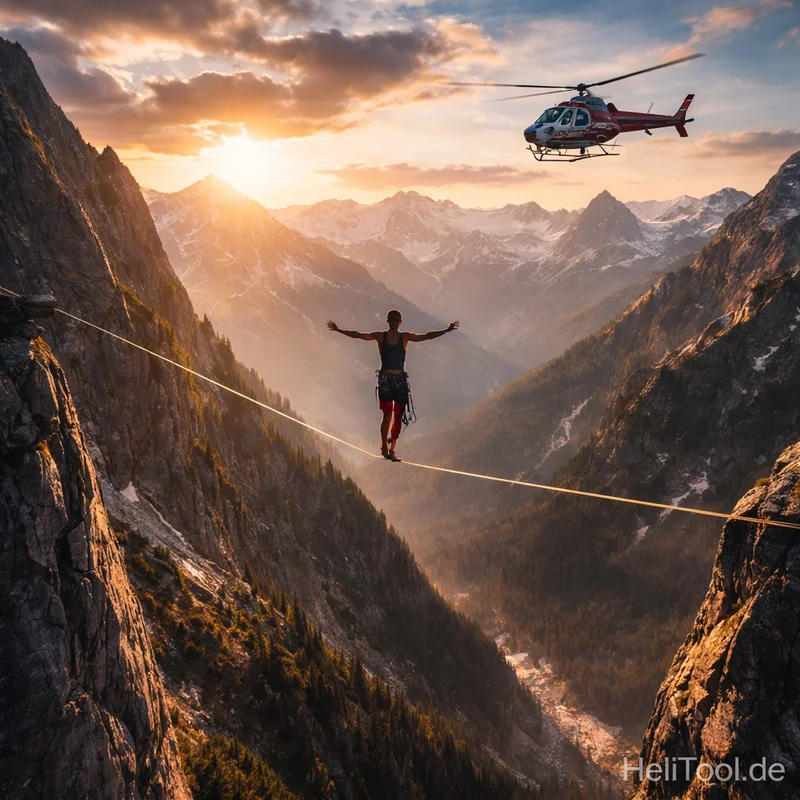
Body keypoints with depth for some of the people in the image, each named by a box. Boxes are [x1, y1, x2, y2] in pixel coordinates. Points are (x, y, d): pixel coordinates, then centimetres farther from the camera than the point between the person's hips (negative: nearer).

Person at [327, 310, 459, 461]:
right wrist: (338, 330, -8)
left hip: (401, 380, 2)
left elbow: (426, 336, 1)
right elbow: (358, 335, -1)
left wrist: (446, 330, -7)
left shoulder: (405, 337, 6)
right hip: (385, 379, -2)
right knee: (387, 415, -6)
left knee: (398, 416, 2)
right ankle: (384, 446, 8)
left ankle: (392, 449, 11)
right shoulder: (380, 336, 2)